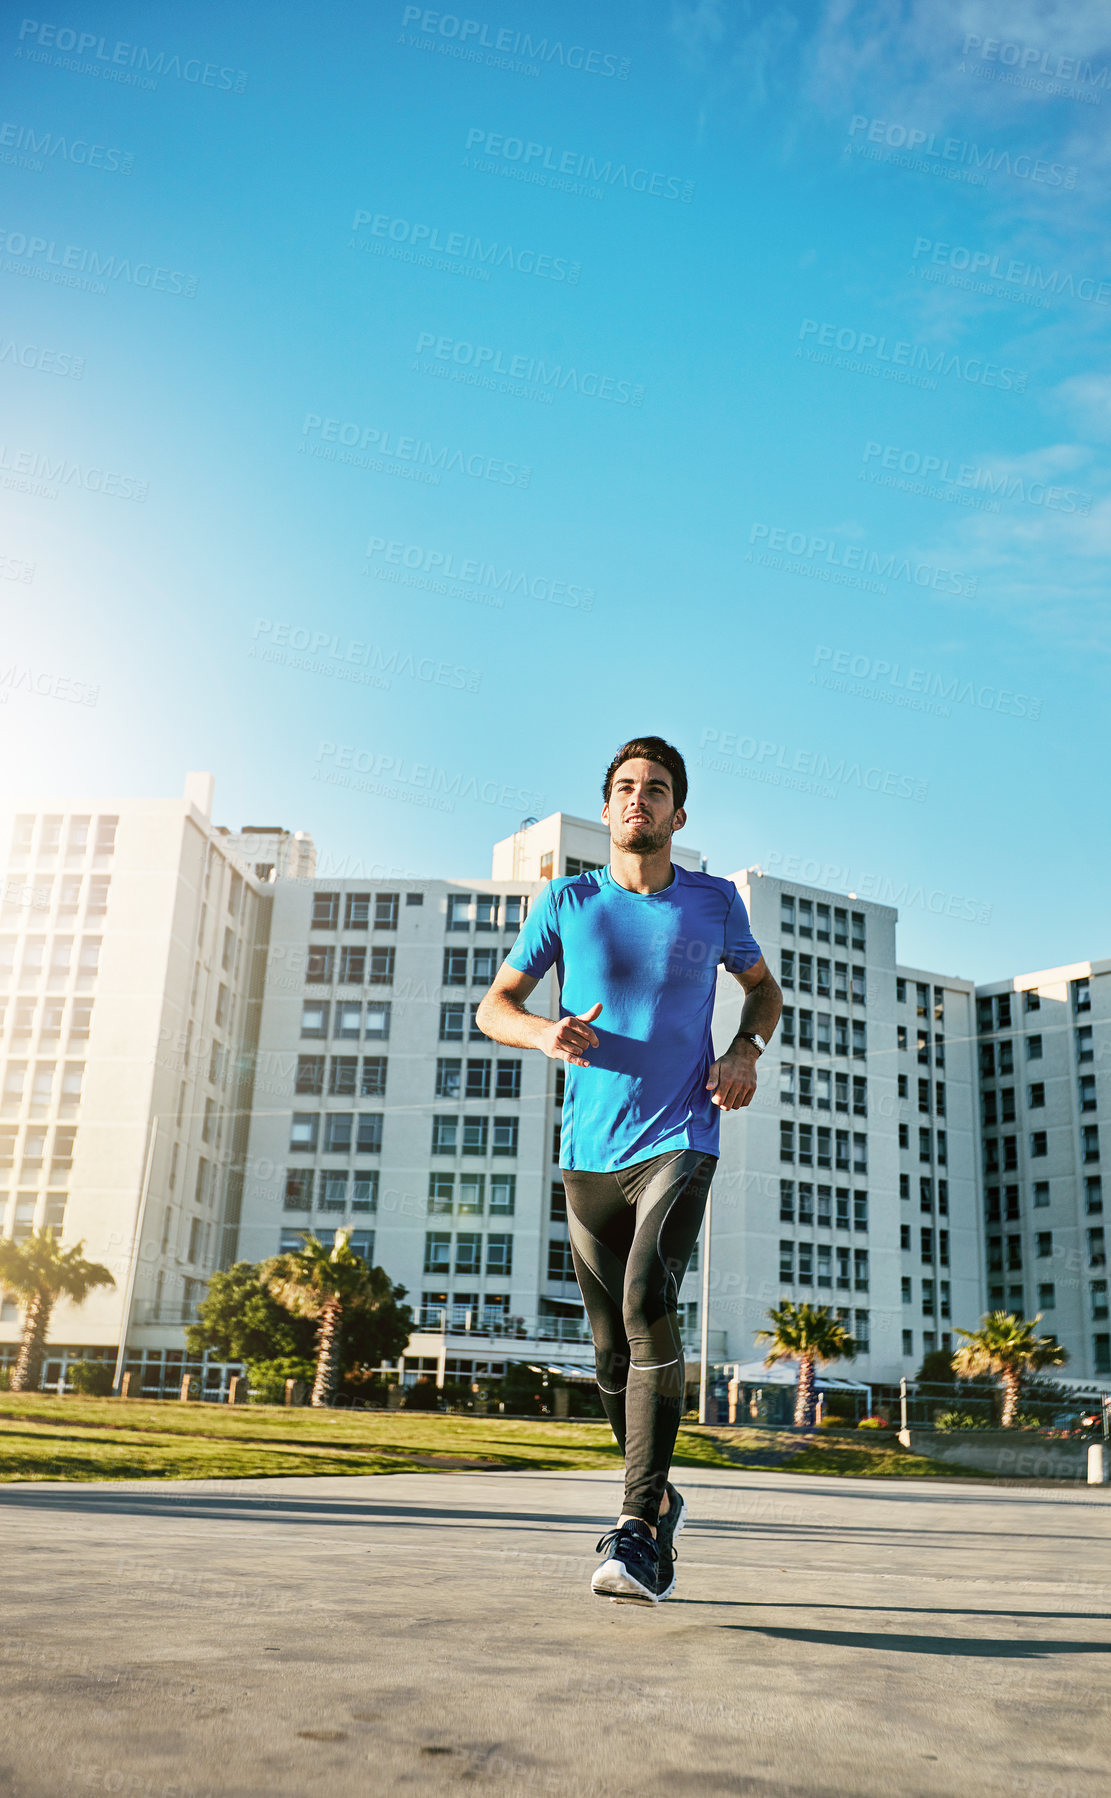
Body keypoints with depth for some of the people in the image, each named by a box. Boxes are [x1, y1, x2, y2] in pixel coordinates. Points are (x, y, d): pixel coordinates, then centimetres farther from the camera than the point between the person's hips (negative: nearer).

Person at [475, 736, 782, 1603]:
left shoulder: (715, 903, 3)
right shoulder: (569, 903, 3)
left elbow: (763, 987, 19)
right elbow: (494, 1006, 8)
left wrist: (747, 1050, -2)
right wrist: (544, 1033, -14)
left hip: (679, 1142, -2)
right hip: (589, 1152, 2)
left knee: (647, 1302, -24)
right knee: (613, 1351, 7)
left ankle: (638, 1532, -21)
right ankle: (660, 1502, 30)